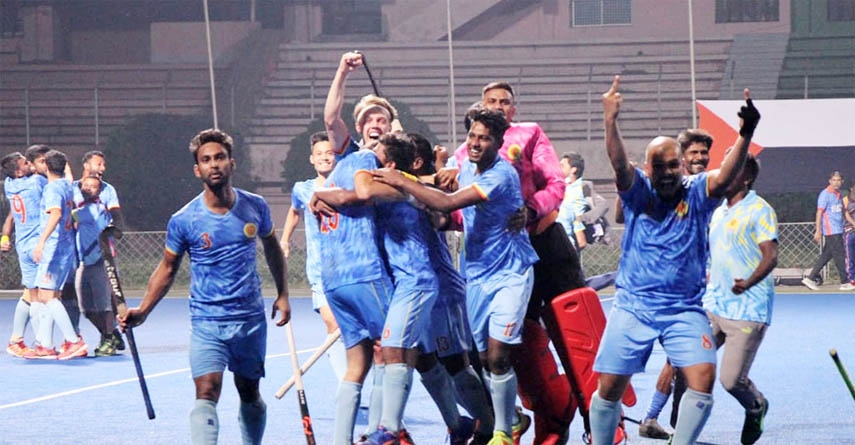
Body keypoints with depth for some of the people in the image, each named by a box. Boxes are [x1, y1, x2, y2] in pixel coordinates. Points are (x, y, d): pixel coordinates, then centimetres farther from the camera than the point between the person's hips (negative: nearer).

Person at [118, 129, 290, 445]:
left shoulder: (255, 207, -1)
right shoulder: (183, 221, -8)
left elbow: (272, 247, 18)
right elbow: (167, 269, 3)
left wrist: (282, 294, 14)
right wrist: (142, 311, -6)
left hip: (251, 320, 3)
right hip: (206, 321, -3)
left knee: (250, 394, 14)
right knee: (206, 393, -18)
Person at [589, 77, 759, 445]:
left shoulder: (696, 192, -2)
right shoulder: (638, 191, -2)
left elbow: (725, 177, -22)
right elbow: (619, 163, -21)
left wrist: (745, 134, -40)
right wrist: (610, 121, -40)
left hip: (685, 308, 0)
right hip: (633, 307, 0)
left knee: (703, 377, -17)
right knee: (609, 386, 2)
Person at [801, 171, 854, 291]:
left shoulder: (838, 194, 15)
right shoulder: (825, 194, -9)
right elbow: (819, 213, -11)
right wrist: (818, 231, -16)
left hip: (838, 230, 8)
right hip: (831, 230, -8)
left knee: (826, 256, 8)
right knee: (839, 256, -5)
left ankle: (811, 278, 12)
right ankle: (844, 282, 0)